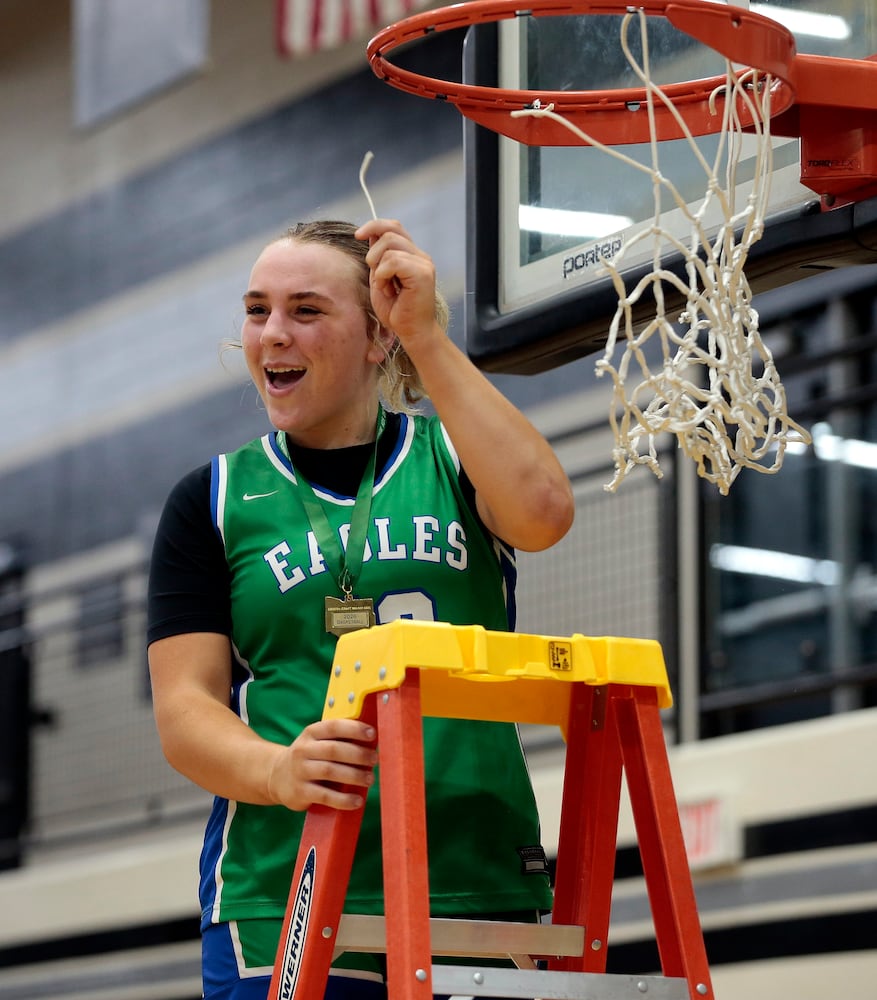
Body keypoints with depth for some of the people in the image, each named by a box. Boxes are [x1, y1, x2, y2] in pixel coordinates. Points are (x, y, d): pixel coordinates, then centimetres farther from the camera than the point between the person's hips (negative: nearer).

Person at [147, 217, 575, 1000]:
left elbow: (543, 510, -11)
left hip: (479, 891, 1)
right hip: (283, 901, 0)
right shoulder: (213, 501, 11)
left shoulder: (454, 458, 12)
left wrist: (430, 340, -12)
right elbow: (184, 707, 1)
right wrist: (276, 771, -20)